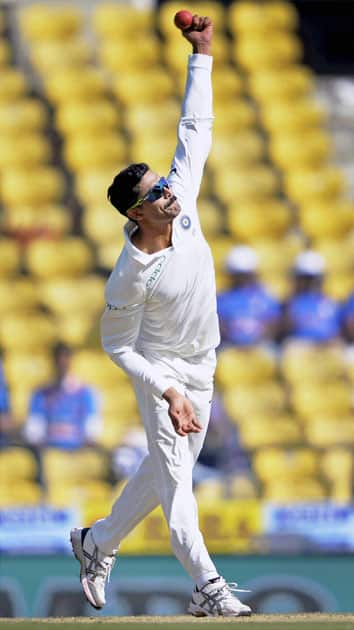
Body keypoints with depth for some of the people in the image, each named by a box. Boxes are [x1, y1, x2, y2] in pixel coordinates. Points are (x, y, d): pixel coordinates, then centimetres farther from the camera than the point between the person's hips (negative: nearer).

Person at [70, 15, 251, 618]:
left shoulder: (183, 200, -13)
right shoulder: (131, 276, -27)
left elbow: (195, 130, -6)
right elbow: (117, 345, -16)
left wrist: (201, 56, -11)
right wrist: (168, 393, -23)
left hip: (201, 365, 7)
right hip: (160, 368, -7)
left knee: (166, 467, 15)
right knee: (174, 472, -9)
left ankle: (97, 543, 32)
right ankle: (208, 587, -14)